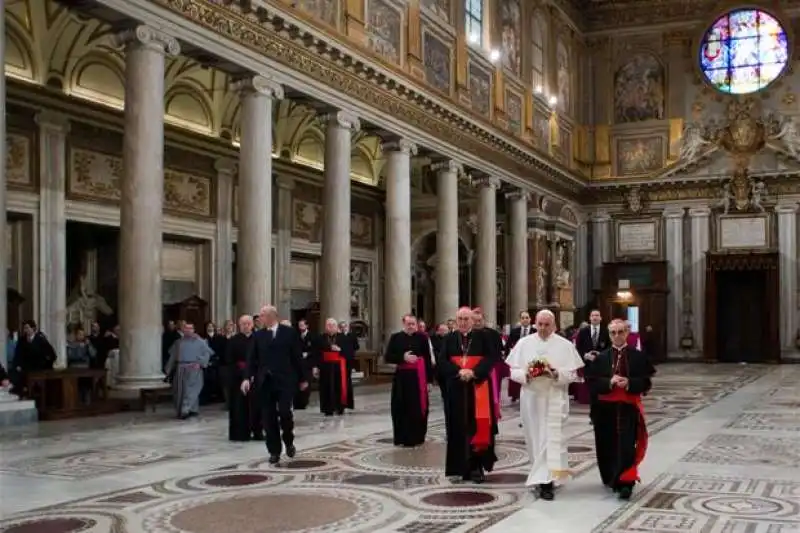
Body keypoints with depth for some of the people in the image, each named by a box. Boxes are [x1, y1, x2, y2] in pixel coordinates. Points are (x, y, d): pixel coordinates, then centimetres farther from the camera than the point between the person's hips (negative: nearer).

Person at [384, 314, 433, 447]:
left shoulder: (422, 337, -2)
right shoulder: (395, 337, 3)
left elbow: (428, 359, -2)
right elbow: (387, 357, 0)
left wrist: (428, 379, -6)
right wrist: (403, 357, -15)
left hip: (418, 377, -1)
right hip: (401, 377, 1)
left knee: (418, 408, 2)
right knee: (401, 408, 4)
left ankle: (416, 437, 14)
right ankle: (402, 437, 15)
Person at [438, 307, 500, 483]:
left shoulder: (482, 336, 2)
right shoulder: (449, 339, 7)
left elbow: (492, 357, -6)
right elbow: (442, 361, 0)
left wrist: (474, 372, -18)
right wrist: (458, 371, -17)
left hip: (478, 387, -2)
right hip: (456, 388, 2)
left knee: (478, 426, -3)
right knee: (459, 427, 2)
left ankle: (477, 467, 2)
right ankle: (462, 467, 8)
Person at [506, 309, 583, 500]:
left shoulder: (565, 345, 0)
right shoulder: (523, 343, 4)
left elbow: (573, 374, -2)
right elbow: (513, 371, 3)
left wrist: (557, 374, -20)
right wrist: (525, 374, -17)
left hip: (555, 398, -2)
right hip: (531, 398, 2)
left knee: (551, 438, -9)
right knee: (535, 438, 10)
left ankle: (546, 481, -10)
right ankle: (541, 476, 25)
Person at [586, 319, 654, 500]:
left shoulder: (638, 357, 0)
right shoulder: (601, 358, 4)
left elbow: (646, 383, -3)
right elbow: (592, 382, -1)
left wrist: (629, 383, -19)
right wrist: (609, 382, -18)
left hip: (629, 408, -2)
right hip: (606, 409, 2)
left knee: (626, 446, -9)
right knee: (609, 446, 10)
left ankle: (625, 483, -9)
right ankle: (611, 478, 30)